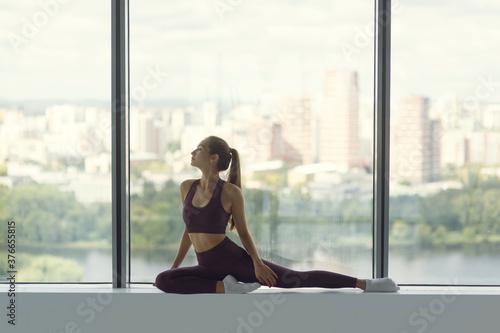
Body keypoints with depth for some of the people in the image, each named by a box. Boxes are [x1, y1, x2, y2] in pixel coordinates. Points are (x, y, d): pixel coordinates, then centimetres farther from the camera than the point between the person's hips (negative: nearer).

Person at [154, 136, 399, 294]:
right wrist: (175, 266, 19)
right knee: (163, 280, -17)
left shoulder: (231, 192, -8)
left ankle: (365, 284, 0)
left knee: (296, 279, -8)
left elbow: (243, 232, -2)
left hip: (234, 259, -5)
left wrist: (257, 263, -13)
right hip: (208, 268, 5)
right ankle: (224, 286, -14)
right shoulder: (187, 187, 6)